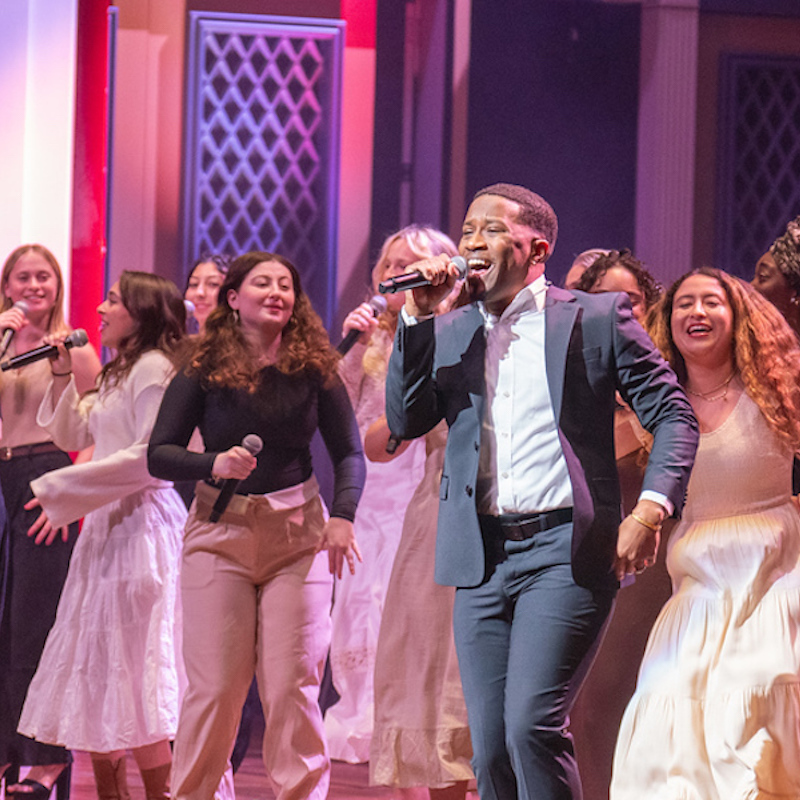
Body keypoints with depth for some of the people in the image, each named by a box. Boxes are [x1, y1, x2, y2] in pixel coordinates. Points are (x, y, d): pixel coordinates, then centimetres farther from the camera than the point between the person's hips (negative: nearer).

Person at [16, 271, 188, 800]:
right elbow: (72, 434, 24)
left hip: (140, 525, -10)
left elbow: (150, 455, -20)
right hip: (108, 525, 10)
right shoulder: (120, 373, 21)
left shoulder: (154, 367, -11)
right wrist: (63, 373, 11)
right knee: (96, 668, 9)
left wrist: (62, 488, -17)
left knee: (135, 674, -10)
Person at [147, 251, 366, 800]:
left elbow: (349, 452, 4)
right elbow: (160, 455, 0)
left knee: (293, 685, -4)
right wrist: (213, 465, -19)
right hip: (220, 529, -1)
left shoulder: (314, 368, 3)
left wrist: (343, 515, -12)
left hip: (299, 532, 1)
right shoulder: (203, 370, 0)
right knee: (214, 686, -3)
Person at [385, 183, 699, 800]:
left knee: (532, 722, -19)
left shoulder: (597, 317, 4)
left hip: (565, 549, -5)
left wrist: (651, 510, -10)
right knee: (490, 750, 4)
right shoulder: (449, 332, 16)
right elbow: (405, 421, 5)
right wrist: (418, 317, -1)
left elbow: (673, 414, 3)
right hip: (481, 558, 5)